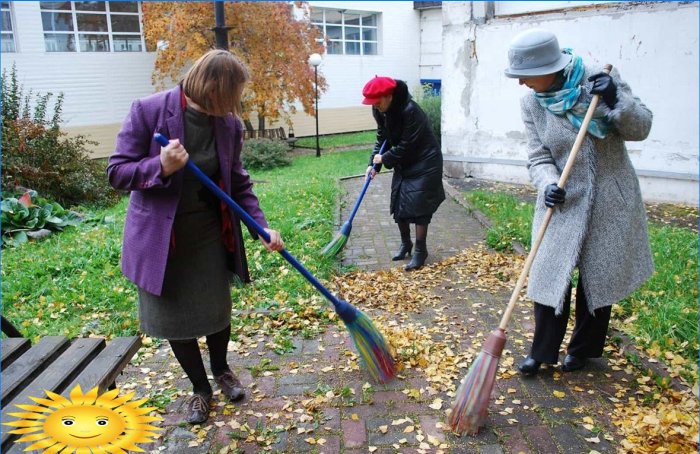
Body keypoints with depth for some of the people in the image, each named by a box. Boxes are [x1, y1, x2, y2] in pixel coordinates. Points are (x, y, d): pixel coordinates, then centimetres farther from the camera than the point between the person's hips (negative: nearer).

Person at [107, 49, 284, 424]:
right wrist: (161, 167, -30)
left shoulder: (229, 124, -6)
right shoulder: (149, 111, -17)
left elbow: (239, 184, 2)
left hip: (210, 234, 3)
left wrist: (262, 227, -9)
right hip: (161, 236, -2)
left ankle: (221, 369, 43)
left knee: (217, 309, 13)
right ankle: (200, 387, 33)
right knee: (174, 315, 9)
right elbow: (116, 172, -12)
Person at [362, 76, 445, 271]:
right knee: (398, 205, 9)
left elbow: (406, 146, -26)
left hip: (424, 163, -8)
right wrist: (373, 163, -7)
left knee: (419, 207, -7)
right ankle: (405, 244, 28)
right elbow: (382, 138, 4)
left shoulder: (410, 110, -29)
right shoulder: (381, 111, -5)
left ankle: (420, 250, 6)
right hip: (403, 163, 8)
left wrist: (385, 159, -16)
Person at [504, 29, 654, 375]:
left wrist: (616, 101, -24)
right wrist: (548, 184, -26)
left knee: (599, 280, 11)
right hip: (563, 204, 1)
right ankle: (542, 351, 18)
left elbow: (640, 129, -6)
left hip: (610, 203, -1)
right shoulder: (531, 103, -5)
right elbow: (539, 157, -6)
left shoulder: (600, 79, -11)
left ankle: (583, 349, 31)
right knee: (549, 276, 0)